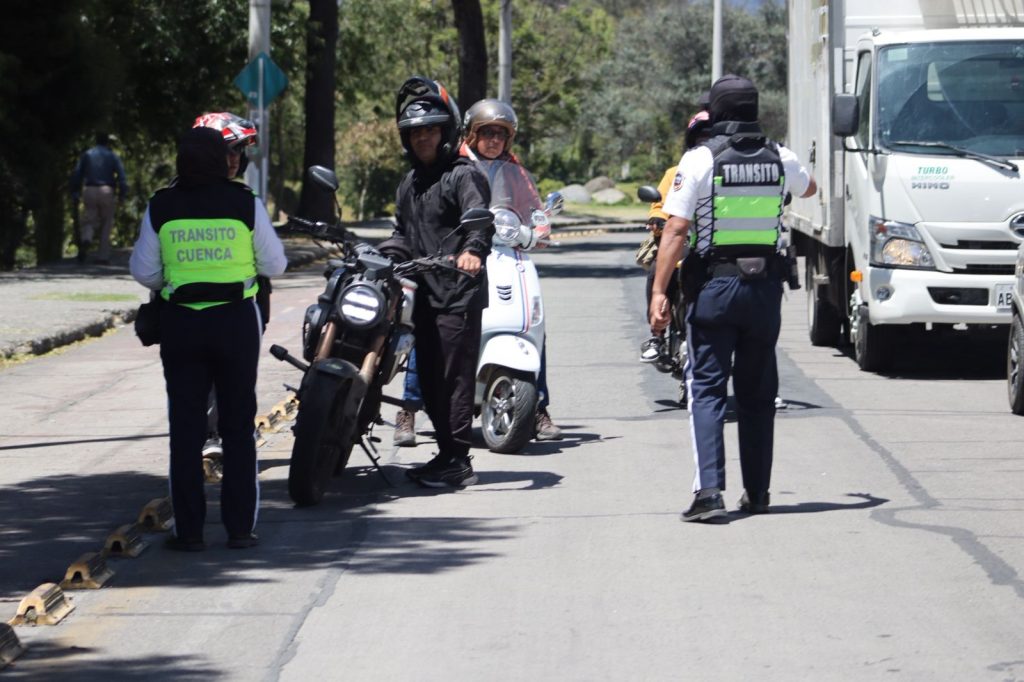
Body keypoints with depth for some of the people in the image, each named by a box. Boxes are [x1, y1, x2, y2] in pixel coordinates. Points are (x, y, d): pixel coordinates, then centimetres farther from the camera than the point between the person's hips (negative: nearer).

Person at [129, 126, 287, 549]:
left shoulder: (161, 208, -3)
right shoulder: (245, 204, -6)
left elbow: (143, 271, 1)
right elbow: (274, 264, 0)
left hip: (181, 323, 1)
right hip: (236, 320, -1)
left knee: (185, 427, 6)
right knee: (238, 426, 8)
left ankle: (189, 530, 5)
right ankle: (240, 527, 7)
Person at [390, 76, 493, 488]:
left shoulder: (463, 175, -7)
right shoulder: (409, 184, 21)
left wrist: (473, 249, -44)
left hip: (458, 295, -9)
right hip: (424, 295, 9)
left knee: (455, 377, -9)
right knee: (429, 380, 11)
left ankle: (458, 461, -8)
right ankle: (447, 455, 19)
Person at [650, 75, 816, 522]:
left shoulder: (699, 160, -8)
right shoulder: (780, 159, 5)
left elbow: (676, 230, -13)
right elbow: (808, 189, 29)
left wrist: (659, 291, -11)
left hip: (712, 286, -3)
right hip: (765, 287, 3)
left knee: (707, 388, -3)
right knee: (758, 393, 12)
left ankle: (709, 489, -16)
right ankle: (756, 492, 17)